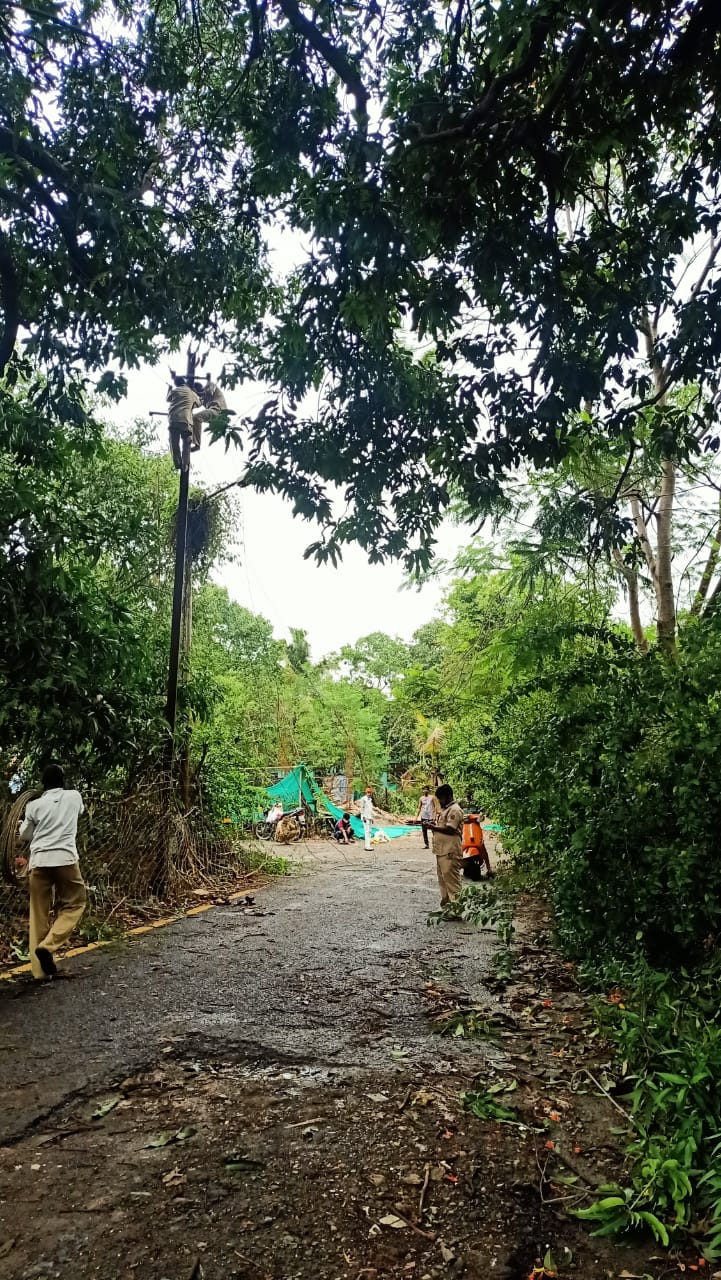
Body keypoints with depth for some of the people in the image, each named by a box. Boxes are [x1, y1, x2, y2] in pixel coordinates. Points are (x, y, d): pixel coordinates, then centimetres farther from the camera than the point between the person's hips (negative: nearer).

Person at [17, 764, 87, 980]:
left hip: (39, 861, 2)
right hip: (65, 859, -2)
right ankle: (48, 945, -6)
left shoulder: (35, 805, 6)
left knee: (39, 914, 9)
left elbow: (24, 835, 19)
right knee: (73, 904, 14)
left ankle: (40, 969, 11)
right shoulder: (74, 797, 6)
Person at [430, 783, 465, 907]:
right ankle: (445, 901, 25)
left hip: (450, 852, -10)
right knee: (442, 878, 16)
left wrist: (434, 827, -16)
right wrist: (434, 825, 7)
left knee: (451, 879, -8)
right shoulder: (443, 809, 17)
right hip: (441, 850, 10)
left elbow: (450, 829, -20)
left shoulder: (455, 810, -13)